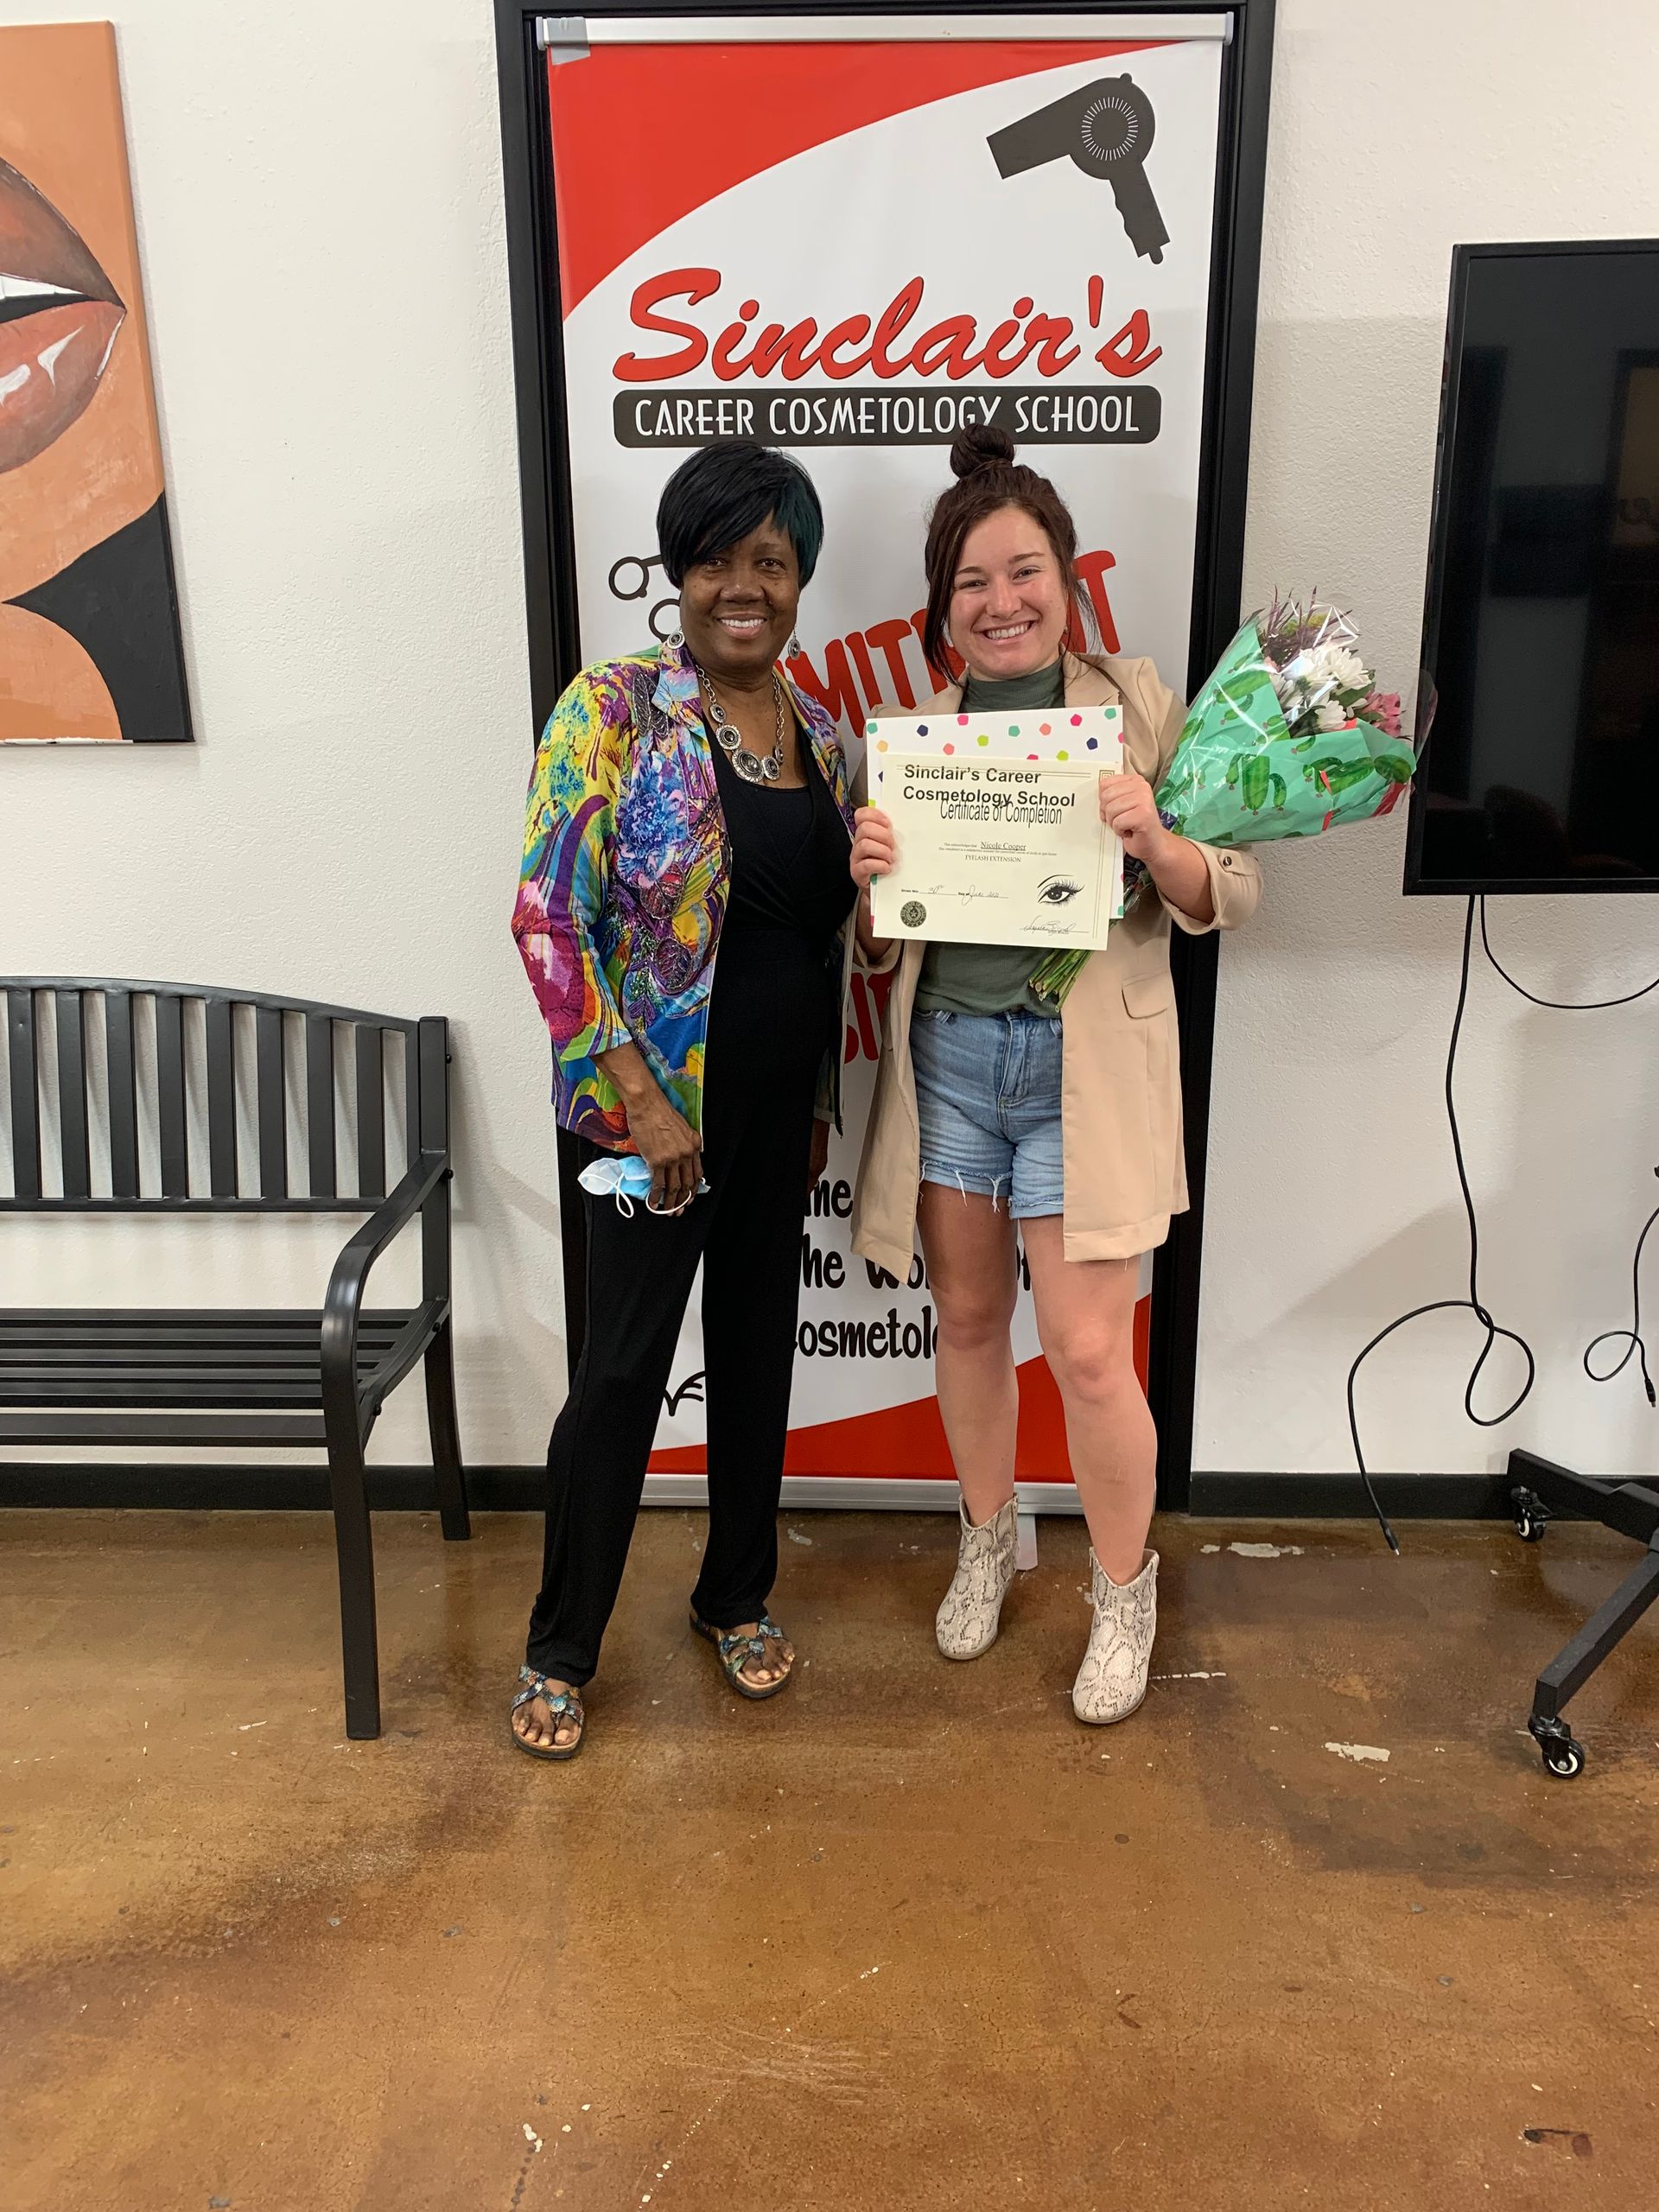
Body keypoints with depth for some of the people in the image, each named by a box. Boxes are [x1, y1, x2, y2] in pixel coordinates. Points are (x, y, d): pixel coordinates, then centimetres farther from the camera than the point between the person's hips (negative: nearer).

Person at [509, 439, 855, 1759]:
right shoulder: (614, 712, -10)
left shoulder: (825, 738, 8)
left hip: (779, 1096, 6)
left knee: (758, 1345, 15)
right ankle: (560, 1649, 23)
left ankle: (738, 1597, 36)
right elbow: (549, 916, -15)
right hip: (659, 1099, -5)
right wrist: (638, 1095, -18)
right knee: (625, 1365, 3)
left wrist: (820, 1107, 7)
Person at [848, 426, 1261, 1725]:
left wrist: (1154, 845, -23)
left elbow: (1232, 895, -2)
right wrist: (868, 876, -13)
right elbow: (879, 945, 9)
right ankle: (988, 1540, 39)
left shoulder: (1139, 707, -2)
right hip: (948, 1051, 3)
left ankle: (1125, 1591, 25)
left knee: (1088, 1352, -1)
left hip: (1085, 1066, -3)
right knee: (970, 1319, 14)